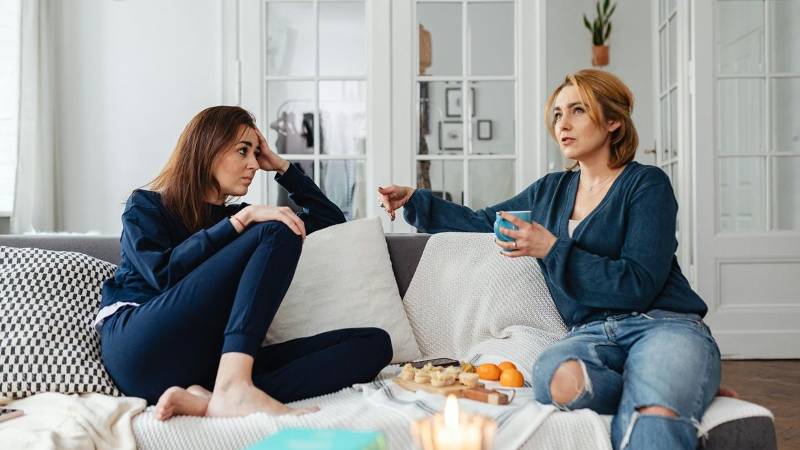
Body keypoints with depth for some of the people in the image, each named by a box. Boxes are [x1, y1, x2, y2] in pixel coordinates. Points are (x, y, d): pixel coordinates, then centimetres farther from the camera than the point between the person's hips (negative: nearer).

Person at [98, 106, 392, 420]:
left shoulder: (232, 217, 26)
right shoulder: (145, 205, 13)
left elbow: (331, 219, 30)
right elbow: (164, 273, -9)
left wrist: (281, 166, 24)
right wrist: (241, 220, -11)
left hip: (208, 362, 5)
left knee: (374, 343, -15)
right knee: (277, 234, -19)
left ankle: (211, 400, -33)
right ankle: (233, 389, -35)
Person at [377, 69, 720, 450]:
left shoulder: (646, 184, 0)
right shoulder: (550, 190, 18)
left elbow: (638, 285, -10)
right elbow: (483, 222, 29)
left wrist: (552, 250, -14)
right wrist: (414, 200, 19)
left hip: (662, 323, -6)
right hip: (593, 332, 7)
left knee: (655, 415, -43)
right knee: (555, 377, -33)